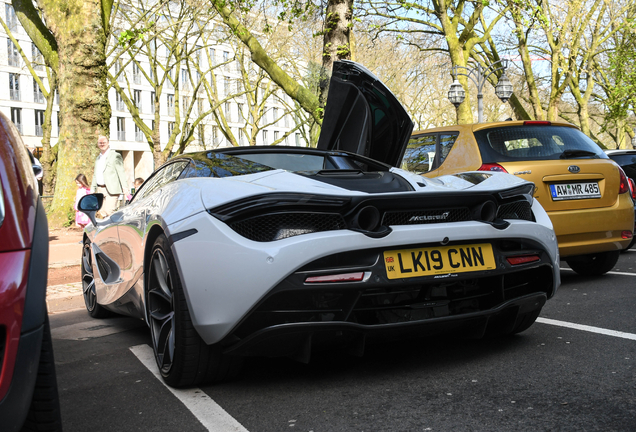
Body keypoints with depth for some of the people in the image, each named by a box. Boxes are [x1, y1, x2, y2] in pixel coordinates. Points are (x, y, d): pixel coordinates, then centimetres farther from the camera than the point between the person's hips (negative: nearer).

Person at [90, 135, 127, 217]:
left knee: (109, 211, -17)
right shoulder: (98, 158, 22)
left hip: (112, 190, -7)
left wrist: (122, 192, -15)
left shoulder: (115, 155, 0)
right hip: (100, 190, 7)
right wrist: (92, 191, 19)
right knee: (103, 212, 4)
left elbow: (121, 173, -7)